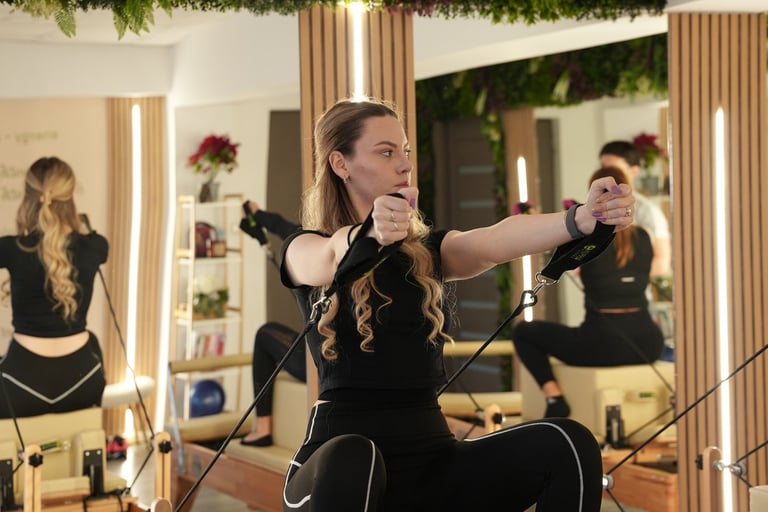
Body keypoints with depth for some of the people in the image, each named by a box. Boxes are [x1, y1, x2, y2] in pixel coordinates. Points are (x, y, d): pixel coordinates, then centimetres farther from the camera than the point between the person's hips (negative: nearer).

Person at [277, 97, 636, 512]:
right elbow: (333, 257, -21)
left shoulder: (428, 251, 14)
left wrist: (583, 220, -28)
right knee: (352, 462, -41)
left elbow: (497, 241, -8)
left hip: (430, 452, 4)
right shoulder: (304, 251, 5)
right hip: (341, 449, -4)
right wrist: (370, 233, -45)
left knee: (567, 445, -20)